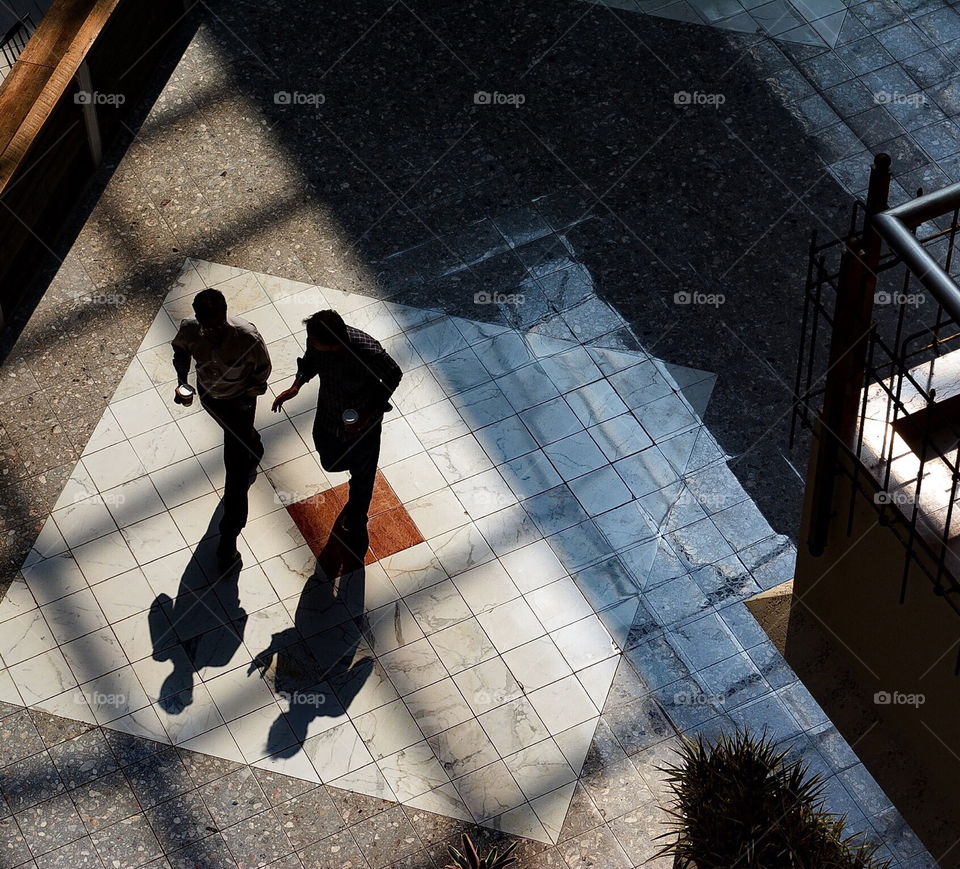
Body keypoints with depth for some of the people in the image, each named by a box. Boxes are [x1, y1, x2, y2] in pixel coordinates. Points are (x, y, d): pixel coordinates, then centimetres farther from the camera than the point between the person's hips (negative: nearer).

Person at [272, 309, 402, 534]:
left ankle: (356, 516, 50)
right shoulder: (315, 340, -26)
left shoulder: (369, 352, -40)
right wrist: (296, 385, -17)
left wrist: (372, 412, -25)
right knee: (330, 463, 27)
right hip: (328, 419, 4)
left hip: (362, 423, -4)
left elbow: (393, 375, -19)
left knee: (362, 473, 21)